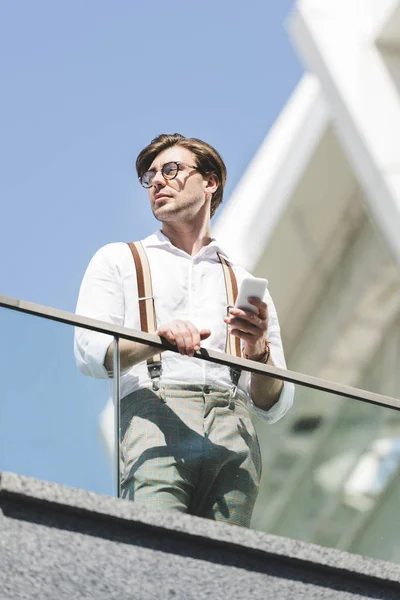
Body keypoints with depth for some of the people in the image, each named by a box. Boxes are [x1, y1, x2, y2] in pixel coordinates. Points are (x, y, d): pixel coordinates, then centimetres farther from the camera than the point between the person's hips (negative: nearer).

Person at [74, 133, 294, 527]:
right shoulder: (117, 260, 22)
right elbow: (89, 353, 4)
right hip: (155, 418, -2)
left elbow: (274, 407, 21)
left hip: (234, 434, 3)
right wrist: (158, 339, -15)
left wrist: (259, 352, -2)